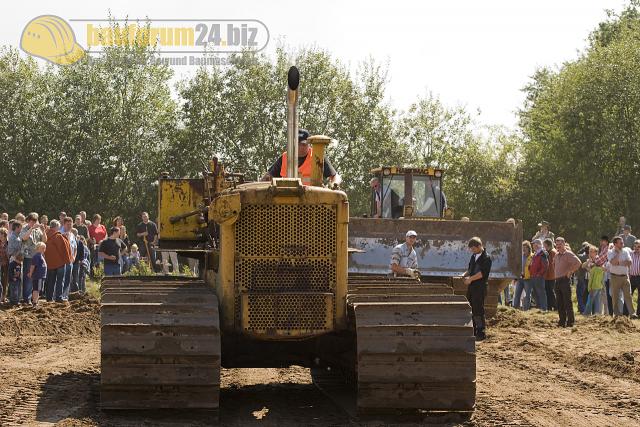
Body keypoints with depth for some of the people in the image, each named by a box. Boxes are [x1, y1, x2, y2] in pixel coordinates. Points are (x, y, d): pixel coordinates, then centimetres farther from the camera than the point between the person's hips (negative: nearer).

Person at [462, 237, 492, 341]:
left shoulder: (486, 258, -10)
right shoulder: (473, 256, 15)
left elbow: (482, 273, -18)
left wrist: (470, 279, -18)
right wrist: (465, 275, 6)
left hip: (480, 287, -8)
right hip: (471, 286, 8)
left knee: (478, 310, -6)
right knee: (471, 309, 10)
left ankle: (481, 333, 0)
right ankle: (473, 331, 18)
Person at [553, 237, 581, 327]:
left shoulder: (568, 254, -9)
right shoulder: (556, 255, 16)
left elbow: (578, 263, -21)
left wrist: (571, 272, -16)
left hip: (565, 280, -8)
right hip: (557, 281, 8)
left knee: (567, 302, -7)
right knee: (559, 303, 9)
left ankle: (570, 321, -4)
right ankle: (562, 321, 14)